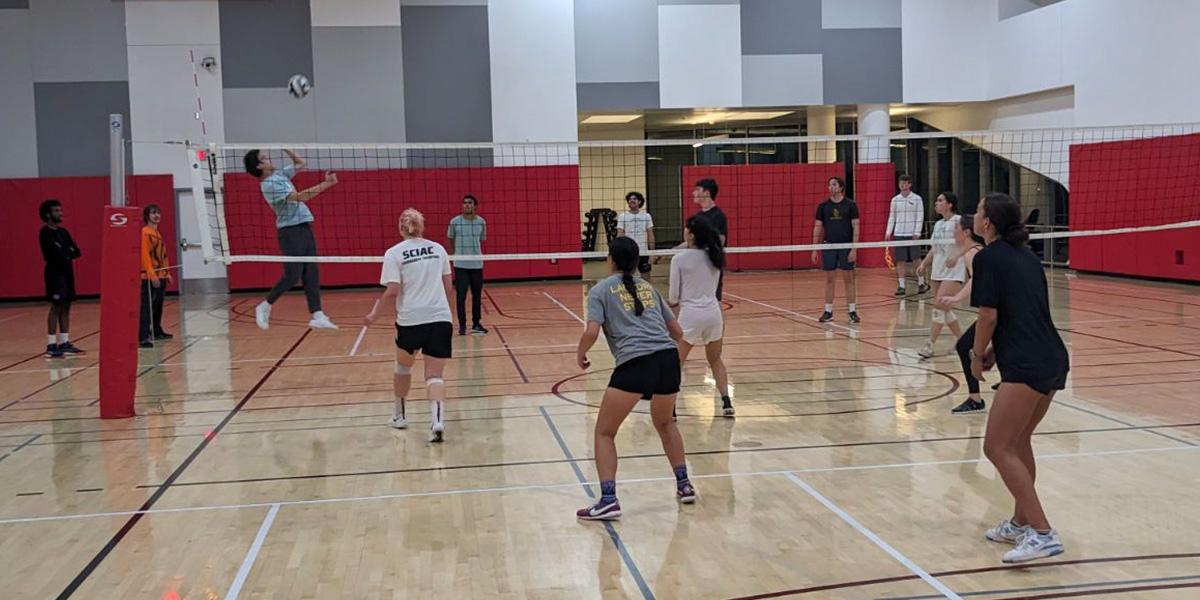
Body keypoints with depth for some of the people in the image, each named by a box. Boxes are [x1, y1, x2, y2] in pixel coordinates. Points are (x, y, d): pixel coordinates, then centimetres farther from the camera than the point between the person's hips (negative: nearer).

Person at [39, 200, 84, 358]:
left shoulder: (63, 232, 16)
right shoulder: (45, 233, -8)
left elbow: (77, 252, 8)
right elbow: (54, 253, -19)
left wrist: (65, 253, -9)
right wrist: (68, 252, -3)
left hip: (67, 272, 8)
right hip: (55, 273, -8)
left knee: (66, 308, 8)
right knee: (56, 308, -10)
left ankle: (64, 343, 12)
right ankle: (51, 345, -8)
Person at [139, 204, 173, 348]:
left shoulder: (158, 233, 17)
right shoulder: (145, 232, -10)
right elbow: (145, 255, -17)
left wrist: (167, 273, 20)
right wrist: (152, 275, -22)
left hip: (161, 276, 9)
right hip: (150, 278, -9)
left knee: (158, 307, 18)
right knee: (147, 308, -13)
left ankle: (157, 332, 32)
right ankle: (142, 338, -17)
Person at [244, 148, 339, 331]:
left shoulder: (280, 175, 14)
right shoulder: (269, 185, -13)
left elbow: (301, 163, 30)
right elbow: (299, 197, -21)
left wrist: (286, 150, 16)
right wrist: (325, 185, -24)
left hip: (304, 228, 8)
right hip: (290, 232, -8)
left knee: (311, 275, 1)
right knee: (292, 275, -8)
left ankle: (318, 316, -1)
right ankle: (265, 307, 11)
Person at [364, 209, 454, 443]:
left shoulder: (394, 253, -1)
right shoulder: (438, 249, 9)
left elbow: (393, 290, -9)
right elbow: (447, 287, 13)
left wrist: (375, 312, 2)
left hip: (410, 319, -2)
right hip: (441, 318, 2)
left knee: (403, 366, 23)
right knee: (435, 375, 2)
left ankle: (400, 416, 36)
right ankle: (437, 419, -21)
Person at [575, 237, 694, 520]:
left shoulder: (601, 289, 9)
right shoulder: (648, 287, 23)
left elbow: (591, 332, -6)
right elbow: (677, 332, 23)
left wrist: (580, 354, 13)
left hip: (634, 363, -5)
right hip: (669, 358, 5)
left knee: (604, 432, 9)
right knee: (664, 422, 31)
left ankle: (608, 501, -4)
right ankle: (684, 486, 32)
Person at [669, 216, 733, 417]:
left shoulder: (679, 259, -7)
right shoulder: (713, 257, 7)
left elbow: (673, 298, -5)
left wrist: (673, 302, 17)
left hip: (690, 315, -4)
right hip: (713, 312, 5)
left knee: (676, 363, 6)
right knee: (716, 360, 20)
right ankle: (726, 402, 14)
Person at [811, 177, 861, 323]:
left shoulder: (850, 205, -1)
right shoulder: (823, 206, 5)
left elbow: (855, 227, -2)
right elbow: (817, 227, 8)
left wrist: (854, 249, -10)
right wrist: (814, 249, 3)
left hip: (846, 246, -2)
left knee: (849, 279, 1)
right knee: (829, 279, 4)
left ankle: (852, 311, 6)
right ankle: (828, 312, 10)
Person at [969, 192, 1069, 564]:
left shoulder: (989, 257, -5)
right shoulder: (1027, 255, 19)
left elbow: (989, 315, -11)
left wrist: (978, 356, 3)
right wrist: (996, 350, 19)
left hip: (1026, 366, -9)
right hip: (1055, 359, 9)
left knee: (997, 448, -5)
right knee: (1018, 441, 22)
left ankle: (1042, 533, -10)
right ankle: (1021, 523, 31)